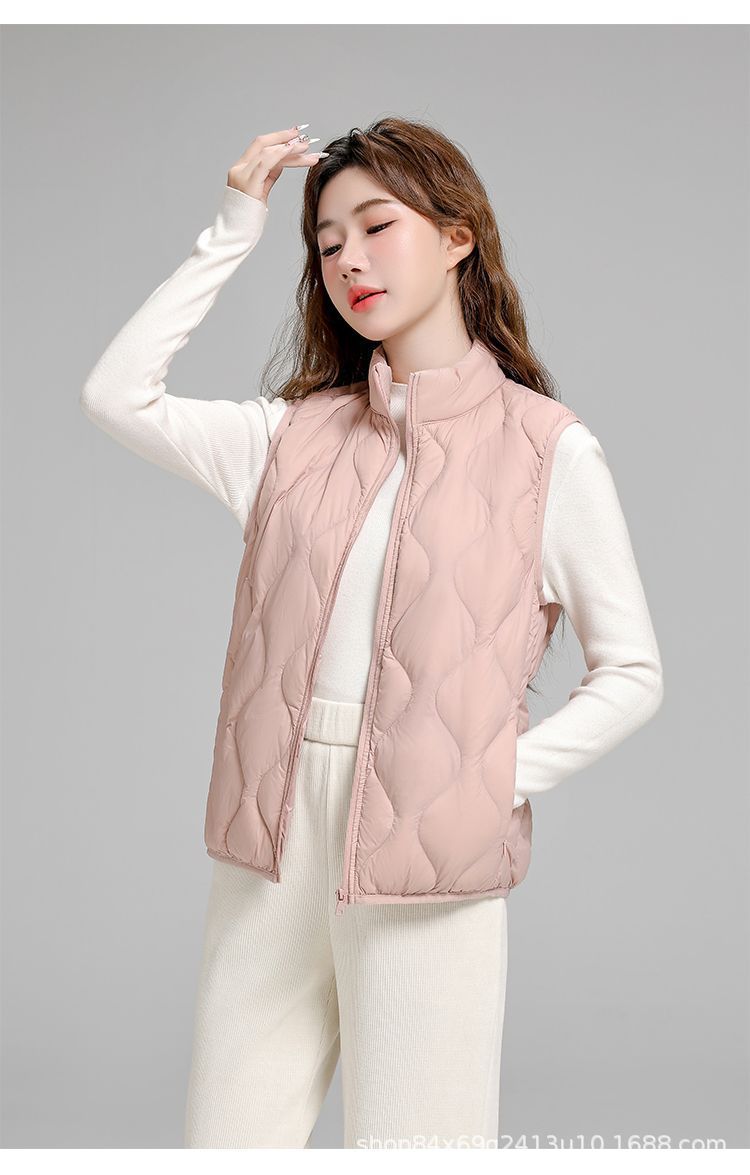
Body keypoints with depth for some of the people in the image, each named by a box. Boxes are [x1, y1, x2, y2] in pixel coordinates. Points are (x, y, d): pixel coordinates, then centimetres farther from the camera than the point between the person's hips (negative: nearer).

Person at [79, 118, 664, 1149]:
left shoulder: (550, 452, 1)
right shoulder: (297, 434, 12)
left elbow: (632, 673, 2)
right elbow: (116, 395, 2)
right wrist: (233, 234, 6)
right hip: (276, 831, 4)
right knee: (228, 1137, 9)